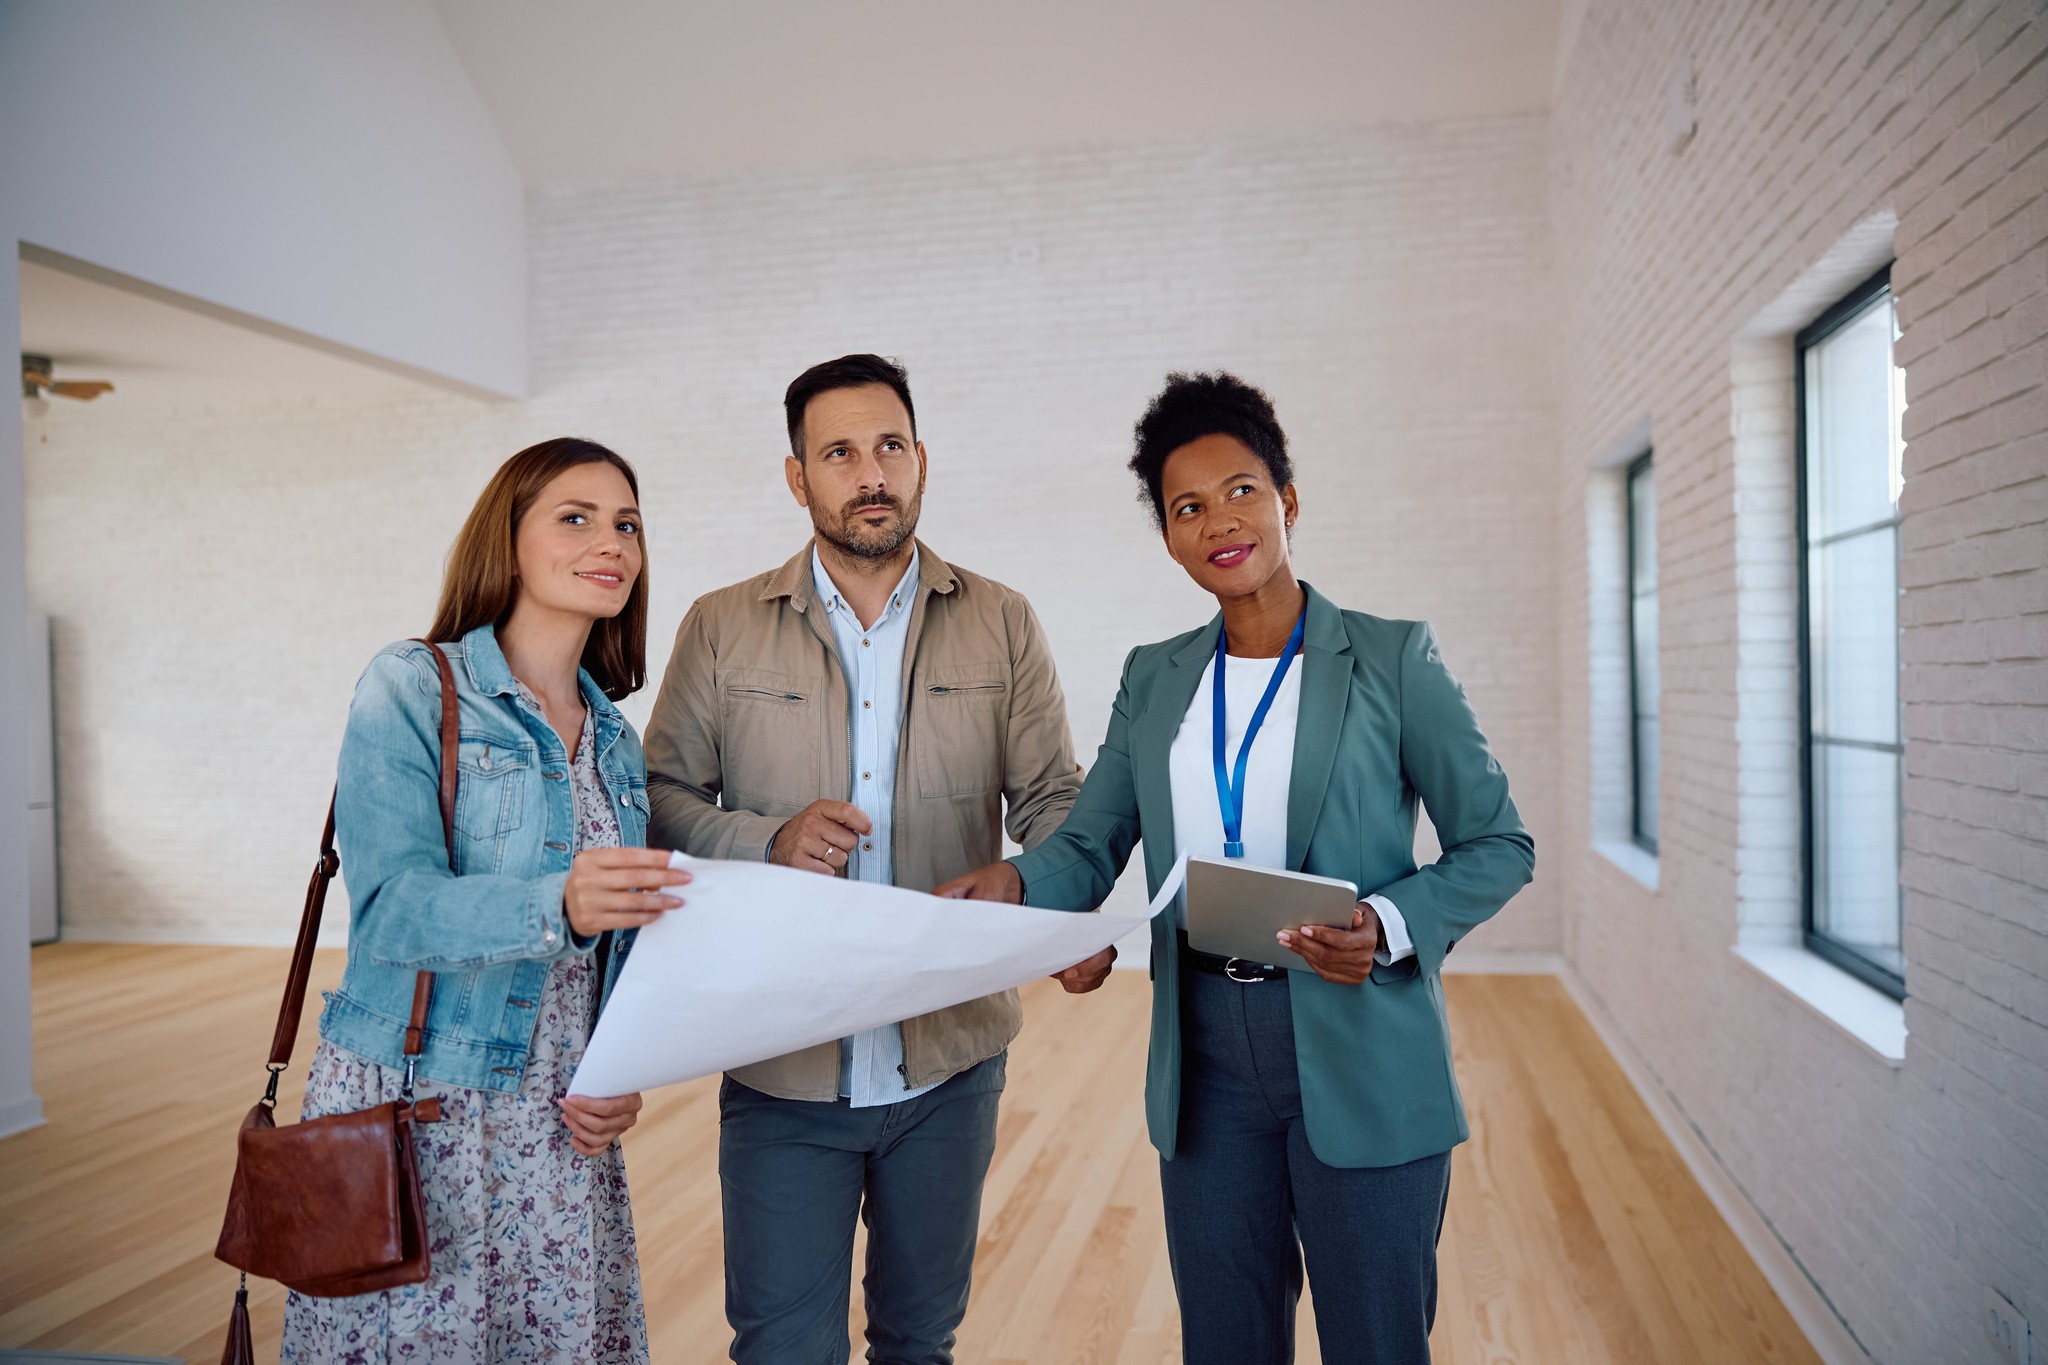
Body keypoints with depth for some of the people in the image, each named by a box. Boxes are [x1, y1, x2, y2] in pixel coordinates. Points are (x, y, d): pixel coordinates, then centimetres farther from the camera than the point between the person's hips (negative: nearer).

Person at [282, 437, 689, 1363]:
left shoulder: (614, 740, 9)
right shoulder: (410, 690, -8)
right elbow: (391, 905, -19)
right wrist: (556, 906, -36)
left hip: (559, 1131, 5)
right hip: (409, 1112, -5)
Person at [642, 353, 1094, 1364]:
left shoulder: (1002, 625, 3)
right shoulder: (721, 629, 1)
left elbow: (1051, 799, 3)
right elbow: (663, 801, 1)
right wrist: (768, 841, -18)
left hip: (950, 1061, 2)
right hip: (781, 1063, -1)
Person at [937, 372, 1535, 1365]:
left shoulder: (1392, 658, -3)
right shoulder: (1154, 678, 9)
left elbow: (1499, 845, -2)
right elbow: (1090, 846, 6)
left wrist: (1389, 927, -20)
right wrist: (1015, 883, -15)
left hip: (1359, 1065, -3)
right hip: (1206, 1066, 4)